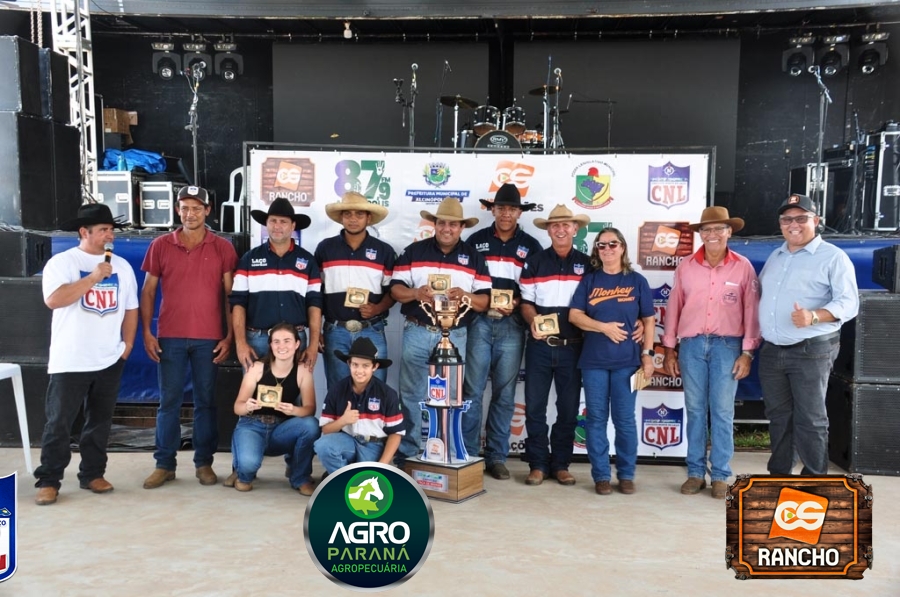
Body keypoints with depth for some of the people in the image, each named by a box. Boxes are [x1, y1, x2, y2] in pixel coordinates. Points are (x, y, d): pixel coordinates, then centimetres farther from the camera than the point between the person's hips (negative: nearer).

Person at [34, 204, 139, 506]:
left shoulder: (122, 266, 9)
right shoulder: (62, 262, -6)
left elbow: (130, 308, 13)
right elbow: (53, 300, -22)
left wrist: (127, 343, 5)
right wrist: (93, 277, -22)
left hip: (110, 360, 5)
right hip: (70, 361, -4)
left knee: (100, 421, 11)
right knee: (59, 423, 1)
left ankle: (92, 474, 22)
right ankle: (48, 481, 10)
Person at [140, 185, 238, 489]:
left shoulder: (223, 248, 1)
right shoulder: (160, 245, 4)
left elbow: (230, 295, 2)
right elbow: (148, 291, 7)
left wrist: (229, 336, -3)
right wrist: (147, 332, 0)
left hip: (209, 338, -1)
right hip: (169, 337, 1)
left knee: (206, 401, 7)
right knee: (169, 401, 6)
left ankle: (204, 462, 17)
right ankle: (164, 464, 15)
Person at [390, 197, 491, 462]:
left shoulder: (474, 258, 7)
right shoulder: (413, 251, 6)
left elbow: (485, 300, 2)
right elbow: (395, 289, 1)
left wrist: (465, 296, -19)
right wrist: (416, 293, -19)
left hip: (455, 336, 1)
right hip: (417, 333, 0)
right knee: (411, 394, 4)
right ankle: (407, 452, 14)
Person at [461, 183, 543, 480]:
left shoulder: (531, 246, 9)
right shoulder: (475, 240, 8)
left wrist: (517, 302, -11)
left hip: (512, 325, 1)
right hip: (480, 321, 0)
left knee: (504, 393, 4)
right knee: (473, 389, -1)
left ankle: (496, 457, 12)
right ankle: (468, 454, 7)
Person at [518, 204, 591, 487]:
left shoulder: (587, 264, 6)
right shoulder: (534, 262, 5)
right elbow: (526, 303, 4)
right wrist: (533, 322, -17)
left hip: (572, 346, 0)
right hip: (540, 345, 0)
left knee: (568, 408, 6)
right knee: (534, 406, 2)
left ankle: (561, 464, 18)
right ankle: (538, 464, 12)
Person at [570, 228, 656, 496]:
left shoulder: (637, 281, 5)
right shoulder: (589, 281, 7)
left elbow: (649, 320, 5)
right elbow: (574, 315, 0)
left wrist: (648, 354, -4)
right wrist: (604, 327, -12)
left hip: (627, 360, -1)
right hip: (593, 360, 1)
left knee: (625, 419, 2)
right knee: (596, 419, 4)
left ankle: (626, 474, 14)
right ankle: (601, 475, 12)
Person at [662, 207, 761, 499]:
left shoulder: (743, 267, 0)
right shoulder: (686, 267, 5)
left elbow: (751, 311, 0)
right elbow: (674, 308, 8)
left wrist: (747, 353, -3)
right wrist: (669, 350, 7)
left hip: (726, 345, -2)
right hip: (691, 344, 2)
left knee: (722, 412, 2)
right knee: (695, 411, 7)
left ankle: (720, 475, 12)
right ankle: (696, 472, 16)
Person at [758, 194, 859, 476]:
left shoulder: (833, 257, -5)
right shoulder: (774, 257, 16)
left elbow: (849, 303, -13)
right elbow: (760, 295, 23)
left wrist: (813, 316, -30)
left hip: (811, 351, -6)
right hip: (771, 351, 6)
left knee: (810, 420, -2)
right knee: (778, 417, 13)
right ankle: (778, 475, 24)